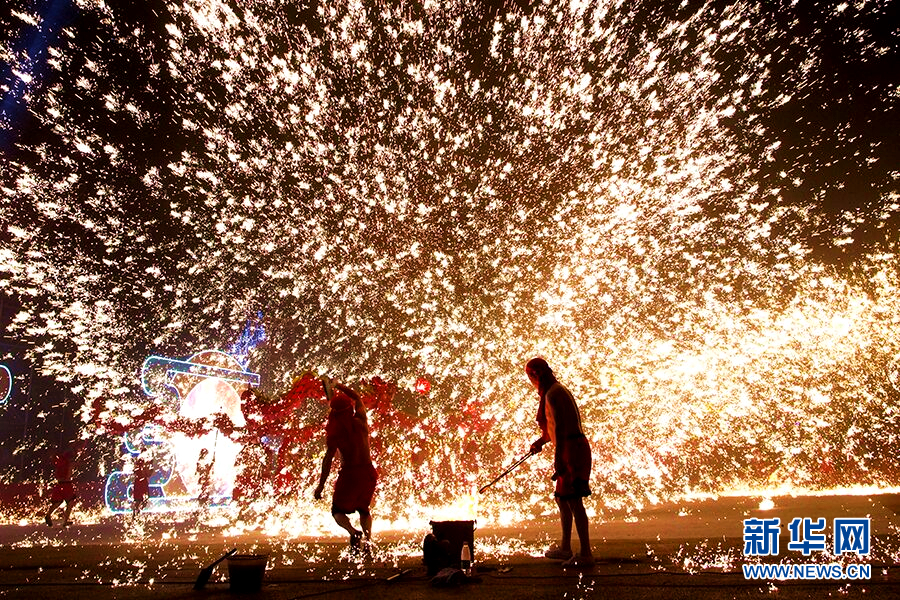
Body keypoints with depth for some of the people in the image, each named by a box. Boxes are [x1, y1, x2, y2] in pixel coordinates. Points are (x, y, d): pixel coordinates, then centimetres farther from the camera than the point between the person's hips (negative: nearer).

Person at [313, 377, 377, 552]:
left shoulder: (335, 432, -12)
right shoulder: (360, 421, -3)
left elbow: (328, 459, -11)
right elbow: (357, 398, 14)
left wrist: (321, 485, -4)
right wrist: (338, 385, 22)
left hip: (349, 473, -4)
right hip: (368, 471, 4)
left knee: (338, 510, 15)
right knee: (364, 508, 26)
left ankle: (353, 532, -14)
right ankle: (368, 538, 5)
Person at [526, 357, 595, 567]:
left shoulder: (552, 394, -13)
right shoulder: (558, 390, 19)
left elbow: (560, 427, -22)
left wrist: (559, 459, -24)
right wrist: (541, 440, 38)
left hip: (571, 450, -11)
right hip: (573, 449, 11)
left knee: (574, 501, -9)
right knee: (562, 499, 17)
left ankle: (585, 554, -5)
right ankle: (565, 547, 27)